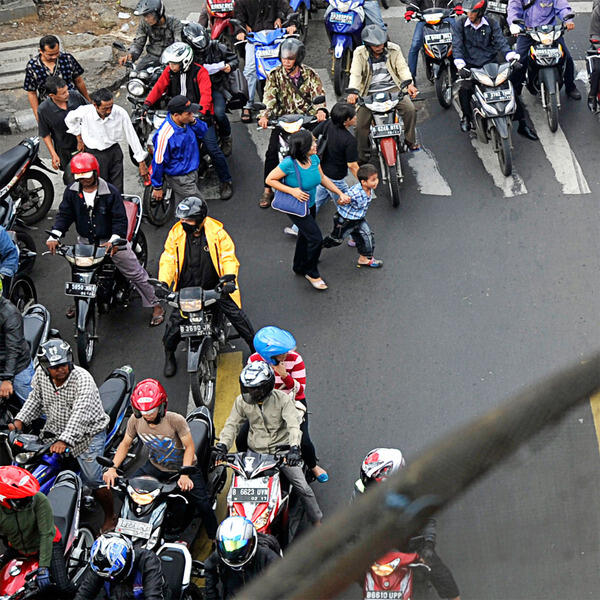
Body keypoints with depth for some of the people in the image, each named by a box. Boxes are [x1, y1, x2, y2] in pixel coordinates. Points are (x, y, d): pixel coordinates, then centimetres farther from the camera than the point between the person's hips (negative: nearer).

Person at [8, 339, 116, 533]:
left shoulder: (82, 379, -28)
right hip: (54, 430, 6)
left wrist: (64, 440, -48)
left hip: (88, 432, -6)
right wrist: (20, 420, -3)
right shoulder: (40, 374, -8)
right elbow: (35, 399, 11)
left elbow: (80, 414, -37)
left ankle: (110, 518, 8)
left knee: (94, 480, -10)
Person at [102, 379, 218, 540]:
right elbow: (125, 444, -1)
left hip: (184, 467, -4)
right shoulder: (135, 420, -16)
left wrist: (184, 475, -32)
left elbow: (189, 447, -20)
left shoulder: (175, 420, -28)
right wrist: (112, 468, -15)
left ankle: (215, 539, 9)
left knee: (202, 503, -14)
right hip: (156, 466, 4)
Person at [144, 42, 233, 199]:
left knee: (212, 148, -8)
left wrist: (202, 110, -39)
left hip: (199, 114, -5)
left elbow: (206, 93, -22)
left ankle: (226, 182, 3)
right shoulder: (169, 72, 3)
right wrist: (147, 103, -22)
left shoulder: (199, 72, -11)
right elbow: (159, 87, -5)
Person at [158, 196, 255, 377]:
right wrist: (162, 284, -16)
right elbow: (168, 259, -2)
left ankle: (255, 347, 18)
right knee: (175, 320, -7)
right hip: (187, 287, 1)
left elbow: (228, 257, -9)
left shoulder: (216, 232, -10)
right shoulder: (176, 233, -4)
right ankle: (169, 355, 21)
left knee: (236, 314, -5)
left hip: (215, 286, -1)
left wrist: (229, 277, -28)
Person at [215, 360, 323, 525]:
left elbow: (293, 425, -20)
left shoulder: (283, 399, -11)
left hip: (282, 450, -3)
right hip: (256, 453, 3)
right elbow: (232, 424, 3)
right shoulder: (242, 401, 0)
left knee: (303, 488, -9)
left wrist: (294, 447, -37)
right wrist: (223, 444, -16)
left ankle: (317, 522, 9)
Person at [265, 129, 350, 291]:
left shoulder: (314, 159, -13)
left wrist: (340, 193, 2)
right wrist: (292, 191, -28)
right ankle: (312, 273, 15)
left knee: (305, 235, 24)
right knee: (316, 238, -7)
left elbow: (322, 178, 5)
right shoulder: (289, 164, -32)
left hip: (309, 204, 7)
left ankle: (299, 267, 48)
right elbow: (270, 180, -21)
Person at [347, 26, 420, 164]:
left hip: (392, 89, 1)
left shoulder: (393, 50, 1)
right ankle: (361, 157, 2)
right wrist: (353, 92, -29)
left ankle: (411, 141, -2)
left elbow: (402, 68, -4)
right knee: (361, 124, -13)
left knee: (410, 109, -22)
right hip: (370, 93, 0)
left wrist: (409, 84, -23)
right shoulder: (360, 54, -2)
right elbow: (355, 74, -10)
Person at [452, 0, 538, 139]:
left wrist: (511, 55, -23)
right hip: (470, 65, -2)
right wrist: (459, 63, -26)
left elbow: (500, 42, -3)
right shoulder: (460, 24, -1)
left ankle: (523, 125, 4)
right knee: (464, 89, -31)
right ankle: (466, 116, -2)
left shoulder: (492, 24, 4)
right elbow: (457, 45, -8)